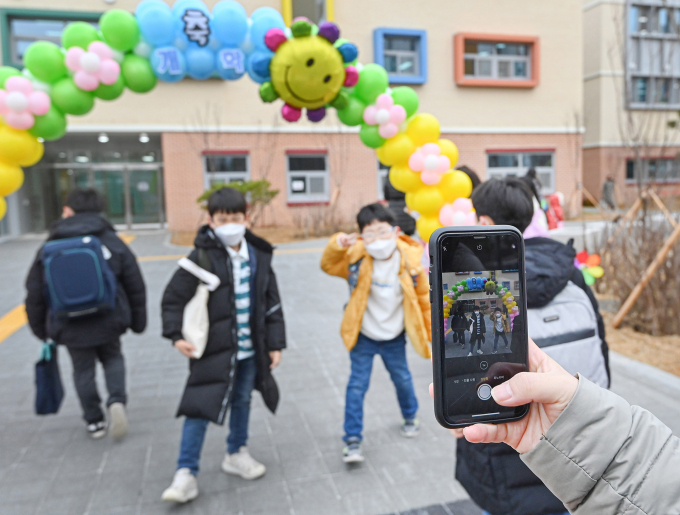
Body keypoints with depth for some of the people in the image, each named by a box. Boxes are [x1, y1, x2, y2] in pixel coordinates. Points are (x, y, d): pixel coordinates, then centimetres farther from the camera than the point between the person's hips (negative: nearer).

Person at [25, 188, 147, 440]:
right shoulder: (112, 242, -2)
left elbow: (34, 294, 5)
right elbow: (135, 286, 1)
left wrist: (40, 328, 19)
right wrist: (137, 320, 12)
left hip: (71, 327, 0)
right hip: (108, 321, 0)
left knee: (83, 370, 15)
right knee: (112, 358, 21)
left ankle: (94, 421, 23)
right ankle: (117, 401, -1)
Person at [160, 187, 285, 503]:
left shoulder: (259, 256, 1)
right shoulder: (202, 256, -11)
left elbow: (272, 303, 6)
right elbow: (173, 297, -6)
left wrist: (275, 343, 5)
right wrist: (176, 335, -16)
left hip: (250, 348, 4)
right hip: (213, 347, -4)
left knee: (242, 400, 18)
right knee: (200, 407, -3)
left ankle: (236, 454, 39)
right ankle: (186, 474, 12)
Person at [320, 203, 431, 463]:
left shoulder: (410, 260, -18)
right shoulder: (356, 256, -19)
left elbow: (424, 298, -6)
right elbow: (329, 266, -5)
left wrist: (432, 333, 1)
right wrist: (337, 245, -27)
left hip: (394, 337, 1)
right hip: (363, 336, -1)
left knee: (402, 379, 20)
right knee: (357, 385, 0)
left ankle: (409, 417, 49)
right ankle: (353, 440, 14)